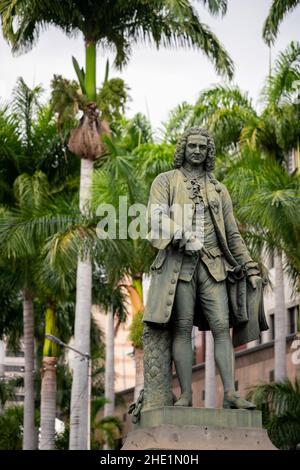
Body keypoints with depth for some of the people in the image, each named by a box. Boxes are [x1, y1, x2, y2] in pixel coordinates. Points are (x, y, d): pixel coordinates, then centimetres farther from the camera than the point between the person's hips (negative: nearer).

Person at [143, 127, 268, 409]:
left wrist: (250, 268, 10)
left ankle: (230, 393, -12)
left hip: (213, 264, 3)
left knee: (222, 326, -8)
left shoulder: (218, 189, 22)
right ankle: (186, 395, -8)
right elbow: (157, 216, -5)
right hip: (177, 262, -2)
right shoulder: (166, 181, 13)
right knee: (181, 328, -8)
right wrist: (183, 236, -23)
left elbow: (232, 234, 20)